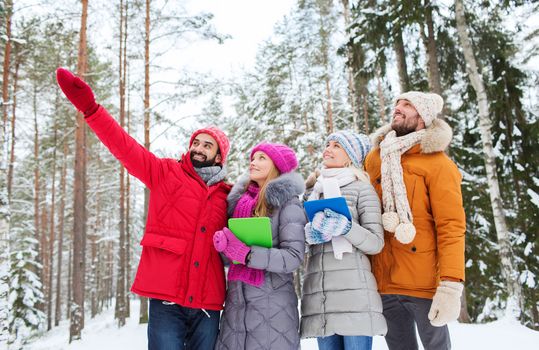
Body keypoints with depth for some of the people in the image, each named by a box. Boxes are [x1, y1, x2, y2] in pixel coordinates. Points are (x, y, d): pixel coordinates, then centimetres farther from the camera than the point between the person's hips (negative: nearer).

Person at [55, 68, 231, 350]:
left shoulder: (226, 195, 13)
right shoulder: (165, 172, 7)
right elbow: (125, 146, -3)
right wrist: (90, 107, -13)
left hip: (207, 304, 3)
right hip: (166, 298, -3)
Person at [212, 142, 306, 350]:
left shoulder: (287, 202, -7)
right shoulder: (239, 199, 10)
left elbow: (293, 257, -16)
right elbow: (230, 256, 14)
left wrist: (246, 254, -23)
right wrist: (222, 243, -8)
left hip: (273, 305, -5)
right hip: (235, 301, 5)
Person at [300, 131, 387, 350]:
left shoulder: (361, 188, 5)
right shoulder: (312, 191, 20)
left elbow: (376, 243, -2)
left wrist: (345, 228, -19)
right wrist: (309, 234, -5)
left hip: (353, 291, -4)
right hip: (318, 293, 5)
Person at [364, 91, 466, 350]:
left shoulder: (437, 164, -6)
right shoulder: (374, 158, 9)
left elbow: (451, 227, -12)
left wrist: (450, 286, -20)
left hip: (425, 283, -4)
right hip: (383, 282, 4)